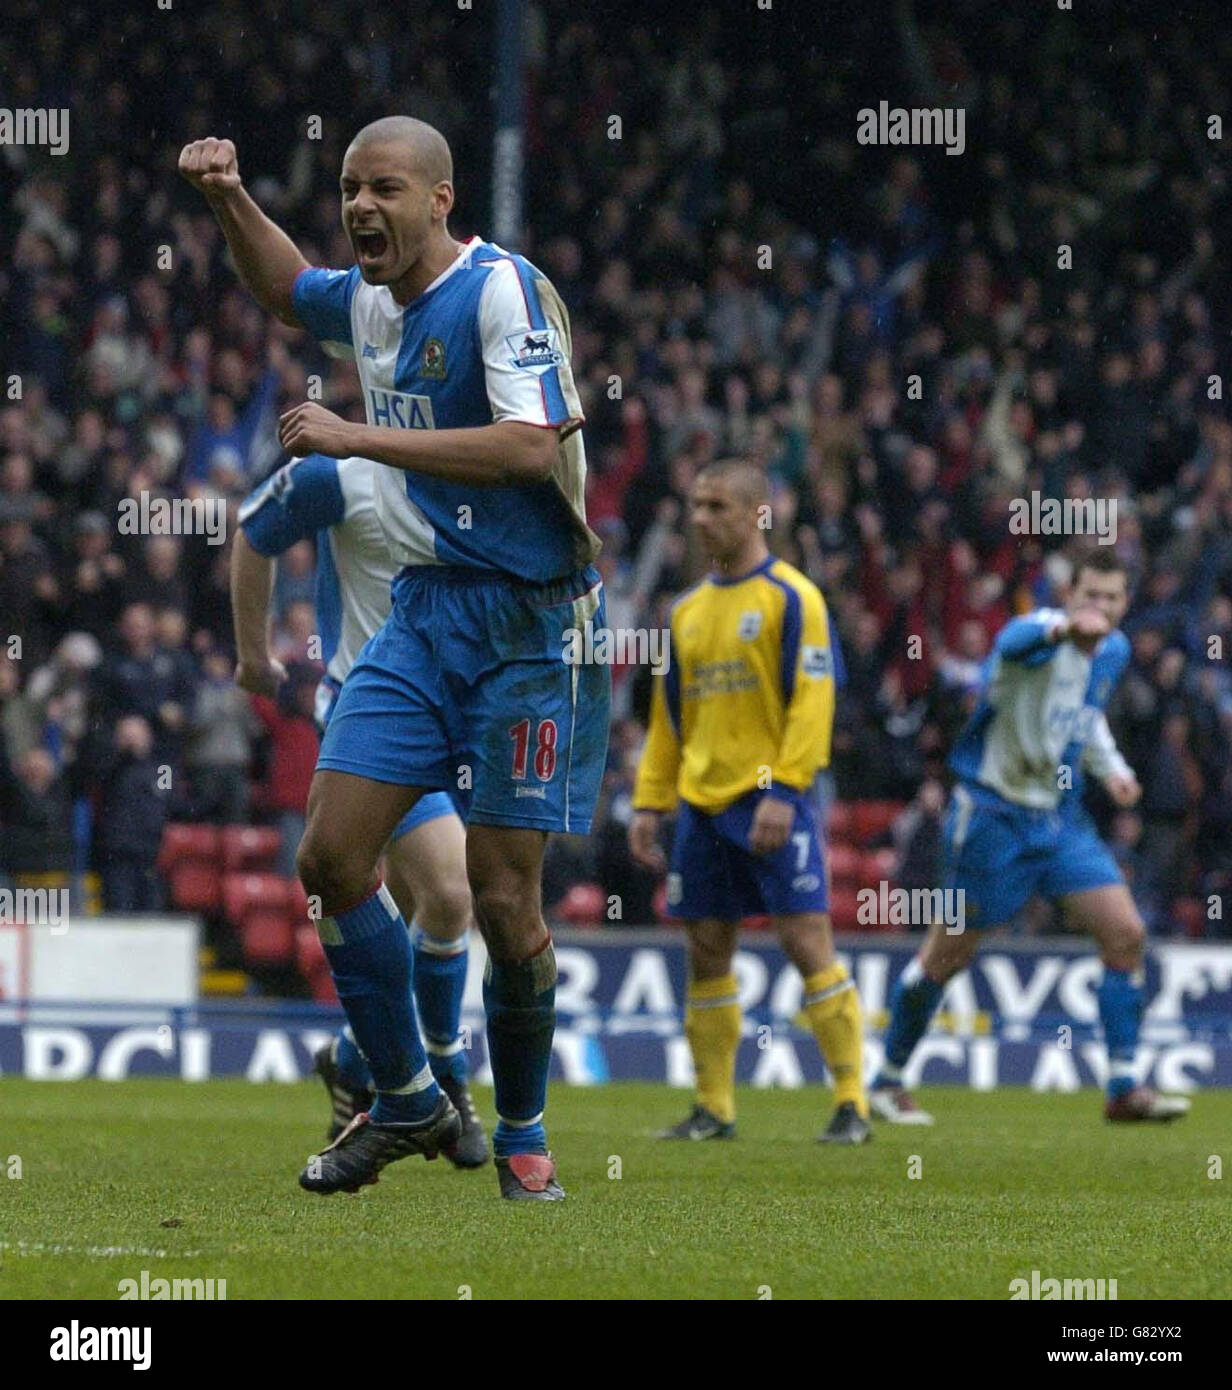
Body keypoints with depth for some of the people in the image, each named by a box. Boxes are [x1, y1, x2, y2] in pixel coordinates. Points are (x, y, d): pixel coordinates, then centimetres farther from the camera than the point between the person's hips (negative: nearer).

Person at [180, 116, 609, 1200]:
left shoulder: (503, 289, -14)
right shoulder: (371, 300, 11)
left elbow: (530, 447, -26)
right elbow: (286, 289, 35)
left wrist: (355, 437, -22)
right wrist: (229, 199, 16)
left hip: (526, 623, -7)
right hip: (422, 612, 7)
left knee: (504, 899, -6)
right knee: (332, 855, -3)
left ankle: (523, 1137, 13)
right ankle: (407, 1104, 12)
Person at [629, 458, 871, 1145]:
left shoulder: (791, 597, -4)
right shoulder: (689, 610, 16)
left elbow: (813, 699, -11)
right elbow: (669, 714, 22)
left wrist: (782, 792, -19)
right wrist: (650, 802, 15)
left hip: (772, 802, -7)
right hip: (703, 802, 7)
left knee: (807, 939, -11)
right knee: (707, 953, 6)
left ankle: (853, 1101, -7)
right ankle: (715, 1108, 13)